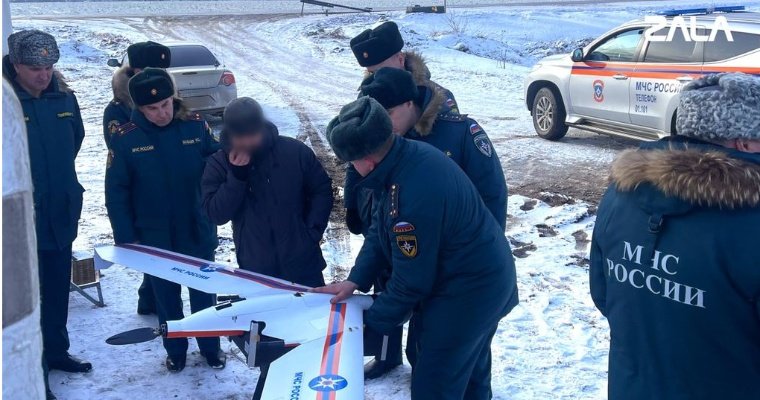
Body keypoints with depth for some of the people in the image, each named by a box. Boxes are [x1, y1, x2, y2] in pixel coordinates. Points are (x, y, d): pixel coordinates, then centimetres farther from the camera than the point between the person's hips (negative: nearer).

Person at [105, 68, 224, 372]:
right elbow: (116, 194, -7)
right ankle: (175, 350, 35)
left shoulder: (195, 127, -11)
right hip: (154, 239, 0)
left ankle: (211, 347, 35)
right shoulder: (125, 139, -12)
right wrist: (126, 238, -8)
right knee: (166, 297, 16)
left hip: (198, 233, 1)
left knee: (204, 294, 16)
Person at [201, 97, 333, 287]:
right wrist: (236, 175, -22)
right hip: (256, 271, 0)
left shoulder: (295, 151, -7)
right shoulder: (219, 164, -5)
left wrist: (313, 231, -7)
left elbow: (322, 190, 3)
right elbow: (216, 214, -12)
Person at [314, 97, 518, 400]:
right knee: (469, 375, 25)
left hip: (466, 293, -9)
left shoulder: (413, 196, -35)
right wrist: (355, 280, -2)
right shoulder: (408, 154, -7)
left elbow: (411, 280, -22)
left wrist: (373, 323, -8)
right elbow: (381, 227, 4)